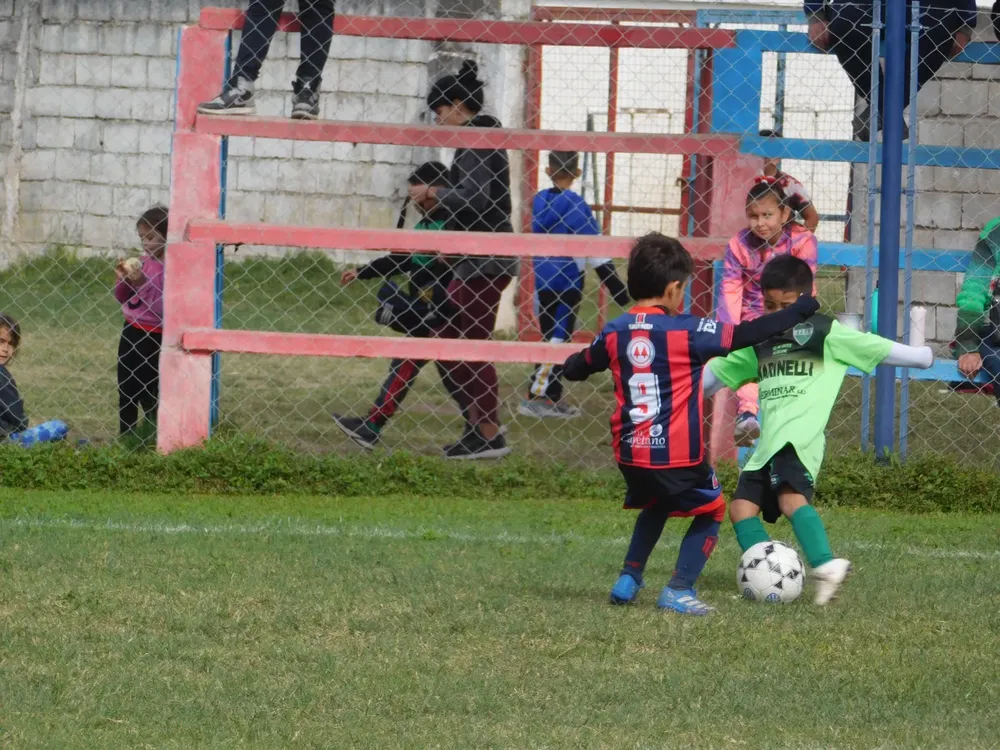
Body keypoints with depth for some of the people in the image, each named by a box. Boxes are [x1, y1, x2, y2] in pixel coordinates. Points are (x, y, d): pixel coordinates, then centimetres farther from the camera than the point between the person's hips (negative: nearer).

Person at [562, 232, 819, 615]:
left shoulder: (615, 334, 2)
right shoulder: (687, 332, -13)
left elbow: (575, 369, 17)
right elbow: (746, 335, -14)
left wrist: (572, 362, 43)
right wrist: (797, 312, -2)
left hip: (631, 454, 5)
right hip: (679, 455, -5)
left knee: (655, 507, 33)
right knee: (710, 511, 17)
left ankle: (628, 580, 25)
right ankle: (679, 590, 4)